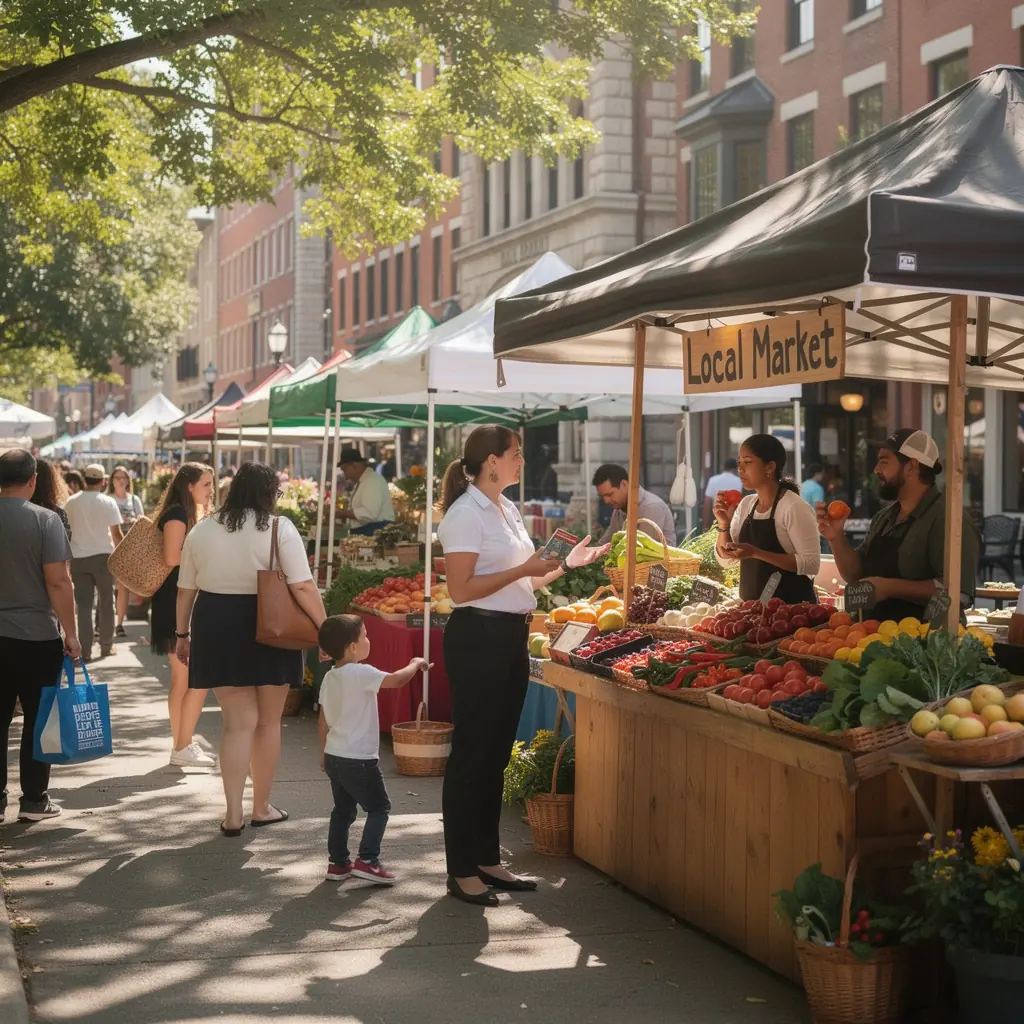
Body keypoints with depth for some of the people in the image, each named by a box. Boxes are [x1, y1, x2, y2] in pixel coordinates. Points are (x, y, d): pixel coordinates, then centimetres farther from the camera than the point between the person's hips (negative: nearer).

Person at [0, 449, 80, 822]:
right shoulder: (45, 520, -11)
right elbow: (58, 582, -15)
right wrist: (71, 633, -8)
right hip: (38, 637, -3)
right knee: (37, 721, 7)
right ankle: (33, 800, 12)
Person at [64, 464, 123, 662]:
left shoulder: (71, 502, 0)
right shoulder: (108, 502, -7)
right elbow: (116, 533, -5)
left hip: (78, 557, 1)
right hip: (102, 556, -1)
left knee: (84, 605, 4)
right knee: (106, 602, 12)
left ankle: (85, 650, 1)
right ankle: (106, 645, 17)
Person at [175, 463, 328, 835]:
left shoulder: (201, 530, 6)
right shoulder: (280, 528, -6)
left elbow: (185, 590, 10)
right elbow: (302, 587, -14)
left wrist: (183, 633, 19)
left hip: (217, 629, 3)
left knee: (238, 721, 6)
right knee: (268, 722, 12)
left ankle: (233, 814, -2)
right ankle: (262, 807, 22)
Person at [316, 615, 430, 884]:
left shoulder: (329, 678, 7)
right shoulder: (361, 673, -19)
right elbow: (397, 680, -25)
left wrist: (324, 752, 24)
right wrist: (415, 664, -6)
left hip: (334, 756, 8)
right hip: (359, 760, -8)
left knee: (343, 810, 17)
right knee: (379, 808, 3)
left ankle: (338, 862, 20)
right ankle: (367, 861, -4)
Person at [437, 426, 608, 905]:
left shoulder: (507, 509, 16)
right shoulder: (465, 513, -12)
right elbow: (461, 589, -19)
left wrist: (566, 564, 15)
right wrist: (523, 569, -20)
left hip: (511, 637, 9)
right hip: (478, 637, -9)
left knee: (496, 752, 13)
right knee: (472, 753, -3)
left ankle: (487, 860, 23)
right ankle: (461, 871, 5)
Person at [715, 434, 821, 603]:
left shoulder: (794, 507, -14)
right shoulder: (746, 504, 6)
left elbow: (811, 563, -20)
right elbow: (726, 559, 10)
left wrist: (756, 553, -25)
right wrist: (724, 524, -7)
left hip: (791, 607, -6)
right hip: (752, 606, 6)